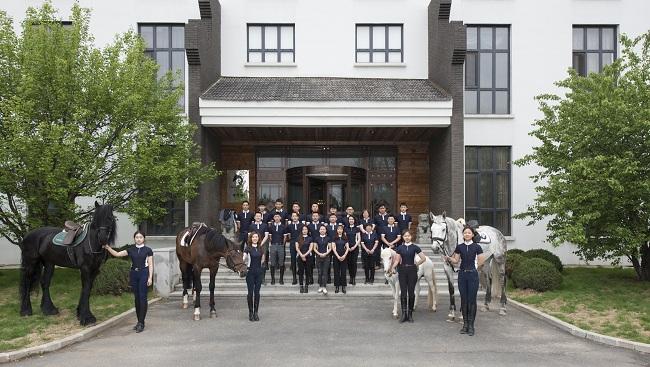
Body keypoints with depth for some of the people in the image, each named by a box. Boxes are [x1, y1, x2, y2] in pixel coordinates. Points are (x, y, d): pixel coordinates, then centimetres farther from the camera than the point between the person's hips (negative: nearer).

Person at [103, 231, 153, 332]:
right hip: (133, 273, 4)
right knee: (136, 298, 8)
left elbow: (150, 265, -3)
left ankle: (141, 323, -6)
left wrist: (150, 277, -10)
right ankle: (139, 321, 16)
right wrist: (108, 248, -9)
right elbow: (117, 254, 4)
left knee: (142, 297, -7)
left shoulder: (148, 250, -1)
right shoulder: (131, 250, 9)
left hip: (144, 273, -4)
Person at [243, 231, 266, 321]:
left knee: (257, 293, 5)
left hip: (259, 272, 3)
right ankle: (250, 312, 9)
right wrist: (245, 257, -30)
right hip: (250, 272, -3)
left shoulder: (261, 248, 7)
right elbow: (244, 259, -13)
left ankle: (256, 312, 12)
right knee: (250, 293, 0)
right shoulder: (248, 248, -4)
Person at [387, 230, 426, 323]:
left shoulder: (415, 247, 0)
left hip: (412, 270, -1)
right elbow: (396, 260, 3)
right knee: (403, 292, -2)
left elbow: (423, 258, 0)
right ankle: (404, 314, 1)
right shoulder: (400, 248, 5)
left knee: (411, 292, 2)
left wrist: (416, 264, 1)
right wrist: (392, 268, -11)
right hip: (402, 270, 1)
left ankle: (410, 314, 12)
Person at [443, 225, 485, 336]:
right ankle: (465, 324, 15)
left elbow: (481, 261, 1)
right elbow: (456, 260, 9)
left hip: (472, 274, -3)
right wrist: (449, 258, -9)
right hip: (462, 274, 3)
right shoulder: (459, 247, 6)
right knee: (464, 299, 6)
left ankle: (471, 325, 4)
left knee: (472, 300, -2)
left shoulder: (477, 247, -3)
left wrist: (473, 266, 4)